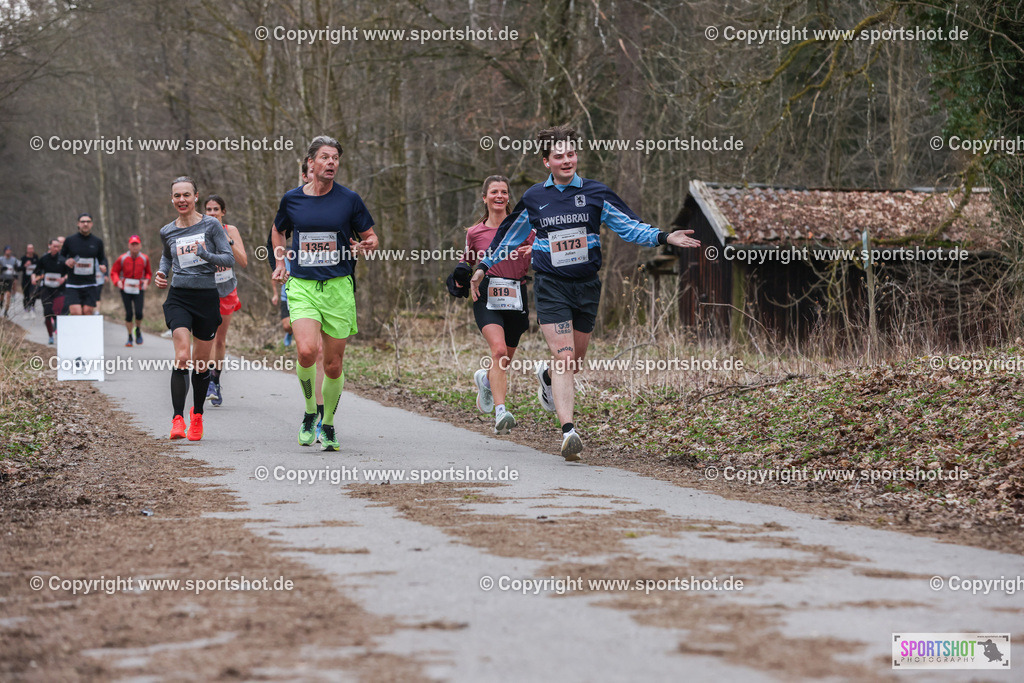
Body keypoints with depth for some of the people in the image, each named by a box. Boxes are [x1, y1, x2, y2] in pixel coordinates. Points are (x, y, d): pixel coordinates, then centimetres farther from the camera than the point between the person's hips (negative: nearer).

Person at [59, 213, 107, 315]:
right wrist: (66, 261, -11)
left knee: (87, 312, -5)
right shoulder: (70, 240, 0)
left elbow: (102, 258, 17)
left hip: (90, 285, 2)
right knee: (76, 313, -16)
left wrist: (103, 266, -6)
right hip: (72, 285, -2)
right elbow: (60, 256, 11)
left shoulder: (97, 242, 5)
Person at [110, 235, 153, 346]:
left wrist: (146, 281, -3)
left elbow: (149, 273, 17)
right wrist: (117, 281, -12)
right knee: (129, 313, -3)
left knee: (138, 313, -13)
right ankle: (130, 337, 13)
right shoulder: (122, 258, -2)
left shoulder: (144, 259, 3)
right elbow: (114, 271, 6)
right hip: (125, 290, 0)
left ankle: (138, 330, 17)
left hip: (139, 290, 0)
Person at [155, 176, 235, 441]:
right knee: (182, 357, -17)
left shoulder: (211, 225, -2)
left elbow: (230, 259, -5)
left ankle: (197, 414, 28)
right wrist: (162, 272, 8)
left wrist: (205, 254, -21)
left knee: (201, 362, 7)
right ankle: (177, 419, -16)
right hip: (178, 298, 1)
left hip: (207, 298, 0)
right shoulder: (167, 232, 7)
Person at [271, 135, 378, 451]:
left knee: (333, 363, 3)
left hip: (338, 287, 0)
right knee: (306, 351, -21)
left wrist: (366, 246, -13)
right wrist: (280, 263, 12)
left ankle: (328, 424, 24)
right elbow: (278, 231, 25)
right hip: (302, 286, 0)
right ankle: (310, 413, 3)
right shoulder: (292, 199, 5)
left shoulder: (349, 199, 1)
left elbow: (370, 237, 9)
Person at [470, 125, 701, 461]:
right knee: (564, 357, -15)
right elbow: (510, 237, 19)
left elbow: (630, 226, 4)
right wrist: (484, 266, 23)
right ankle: (568, 432, -21)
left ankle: (547, 377, 48)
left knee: (574, 362, 11)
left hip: (586, 287, 2)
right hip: (550, 286, -2)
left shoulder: (595, 194, 2)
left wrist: (664, 237, -10)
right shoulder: (533, 199, 3)